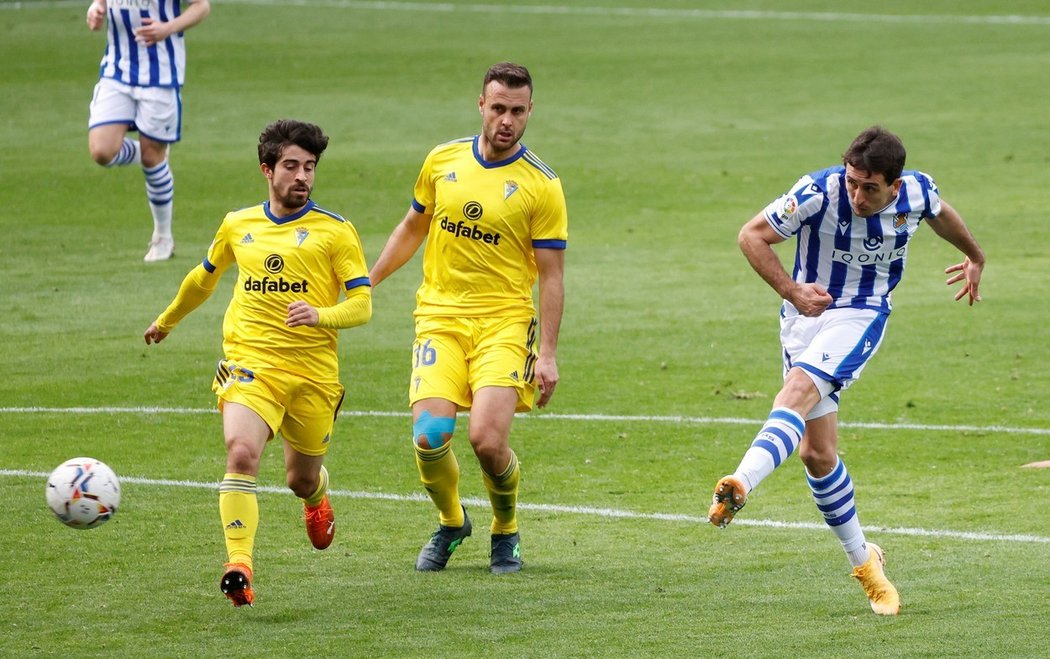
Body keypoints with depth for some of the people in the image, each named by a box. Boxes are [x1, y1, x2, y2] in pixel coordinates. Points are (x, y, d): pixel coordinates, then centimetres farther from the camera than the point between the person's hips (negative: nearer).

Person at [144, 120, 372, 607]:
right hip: (249, 363, 1)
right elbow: (204, 277, 30)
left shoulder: (335, 231, -1)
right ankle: (239, 566, -30)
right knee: (241, 453, -25)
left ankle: (316, 496, 53)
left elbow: (362, 304, -5)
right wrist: (167, 320, 42)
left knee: (301, 480, 13)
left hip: (313, 371, -1)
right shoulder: (238, 225, 10)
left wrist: (319, 315, -25)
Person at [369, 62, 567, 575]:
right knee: (429, 436, -15)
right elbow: (412, 229, 22)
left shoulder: (541, 186, -4)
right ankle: (450, 523, 17)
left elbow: (551, 276, -3)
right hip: (440, 316, 3)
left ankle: (506, 533, 12)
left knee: (487, 438, -19)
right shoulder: (443, 161, 6)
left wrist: (548, 354, -9)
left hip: (505, 321, -3)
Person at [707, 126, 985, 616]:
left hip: (861, 317, -1)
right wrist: (791, 290, -20)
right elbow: (752, 235, -8)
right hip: (805, 314, 1)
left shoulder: (917, 191, -10)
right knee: (817, 453, 0)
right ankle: (863, 561, 17)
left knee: (800, 389, -31)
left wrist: (974, 256, 37)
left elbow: (940, 213, 17)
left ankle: (740, 485, -50)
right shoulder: (818, 193, -19)